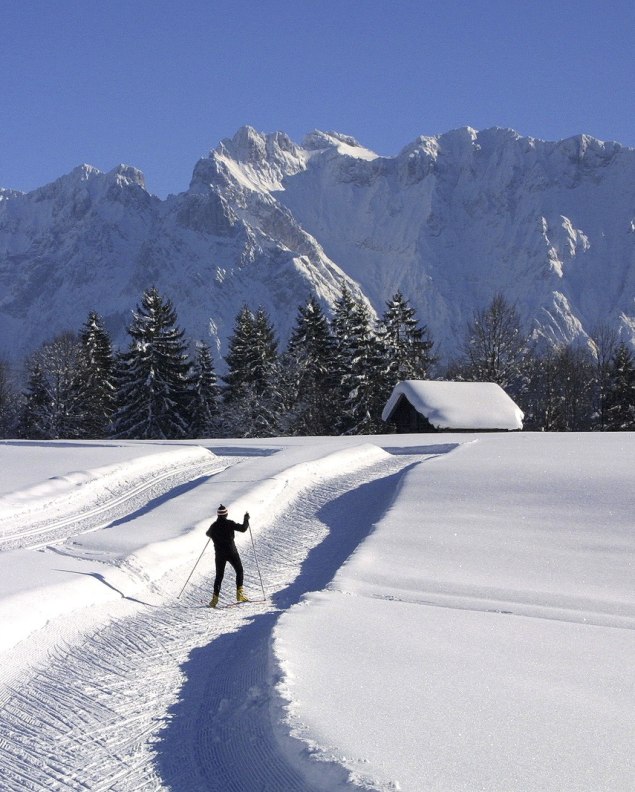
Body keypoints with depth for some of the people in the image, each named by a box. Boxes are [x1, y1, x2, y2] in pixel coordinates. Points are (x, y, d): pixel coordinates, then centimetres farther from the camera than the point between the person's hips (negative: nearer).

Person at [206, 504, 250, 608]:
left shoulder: (214, 526, 0)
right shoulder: (229, 523, -12)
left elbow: (208, 534, 20)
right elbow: (243, 529, -14)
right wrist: (246, 519, 2)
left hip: (219, 554, 3)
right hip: (231, 552, -3)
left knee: (219, 575, 11)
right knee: (239, 571, 14)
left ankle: (215, 598, 1)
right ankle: (240, 593, 2)